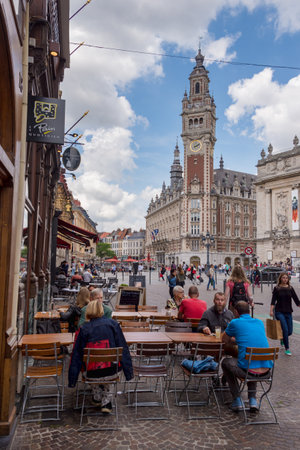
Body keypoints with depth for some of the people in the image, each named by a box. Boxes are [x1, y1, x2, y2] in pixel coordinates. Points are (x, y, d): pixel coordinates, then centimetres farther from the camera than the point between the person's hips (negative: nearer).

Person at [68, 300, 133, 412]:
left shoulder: (84, 328, -5)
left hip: (92, 372, 0)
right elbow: (123, 348, -1)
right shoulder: (113, 324, -3)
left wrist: (72, 380, 10)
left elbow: (77, 354, 1)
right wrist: (128, 371, 8)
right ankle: (105, 402, 33)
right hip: (111, 370, 1)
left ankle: (97, 398, 40)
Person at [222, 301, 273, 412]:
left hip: (247, 370, -5)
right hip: (266, 370, 5)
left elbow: (225, 340, 16)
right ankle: (252, 399, 25)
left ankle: (237, 400, 20)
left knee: (225, 362, 26)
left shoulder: (235, 323, 0)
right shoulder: (260, 322, 15)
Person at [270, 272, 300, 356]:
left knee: (290, 331, 4)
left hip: (288, 312, 3)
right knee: (285, 329, -13)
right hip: (279, 312, -3)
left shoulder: (290, 288, 5)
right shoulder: (277, 288, -1)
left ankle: (283, 338, 38)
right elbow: (273, 300, -4)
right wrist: (271, 310, -14)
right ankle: (287, 349, 1)